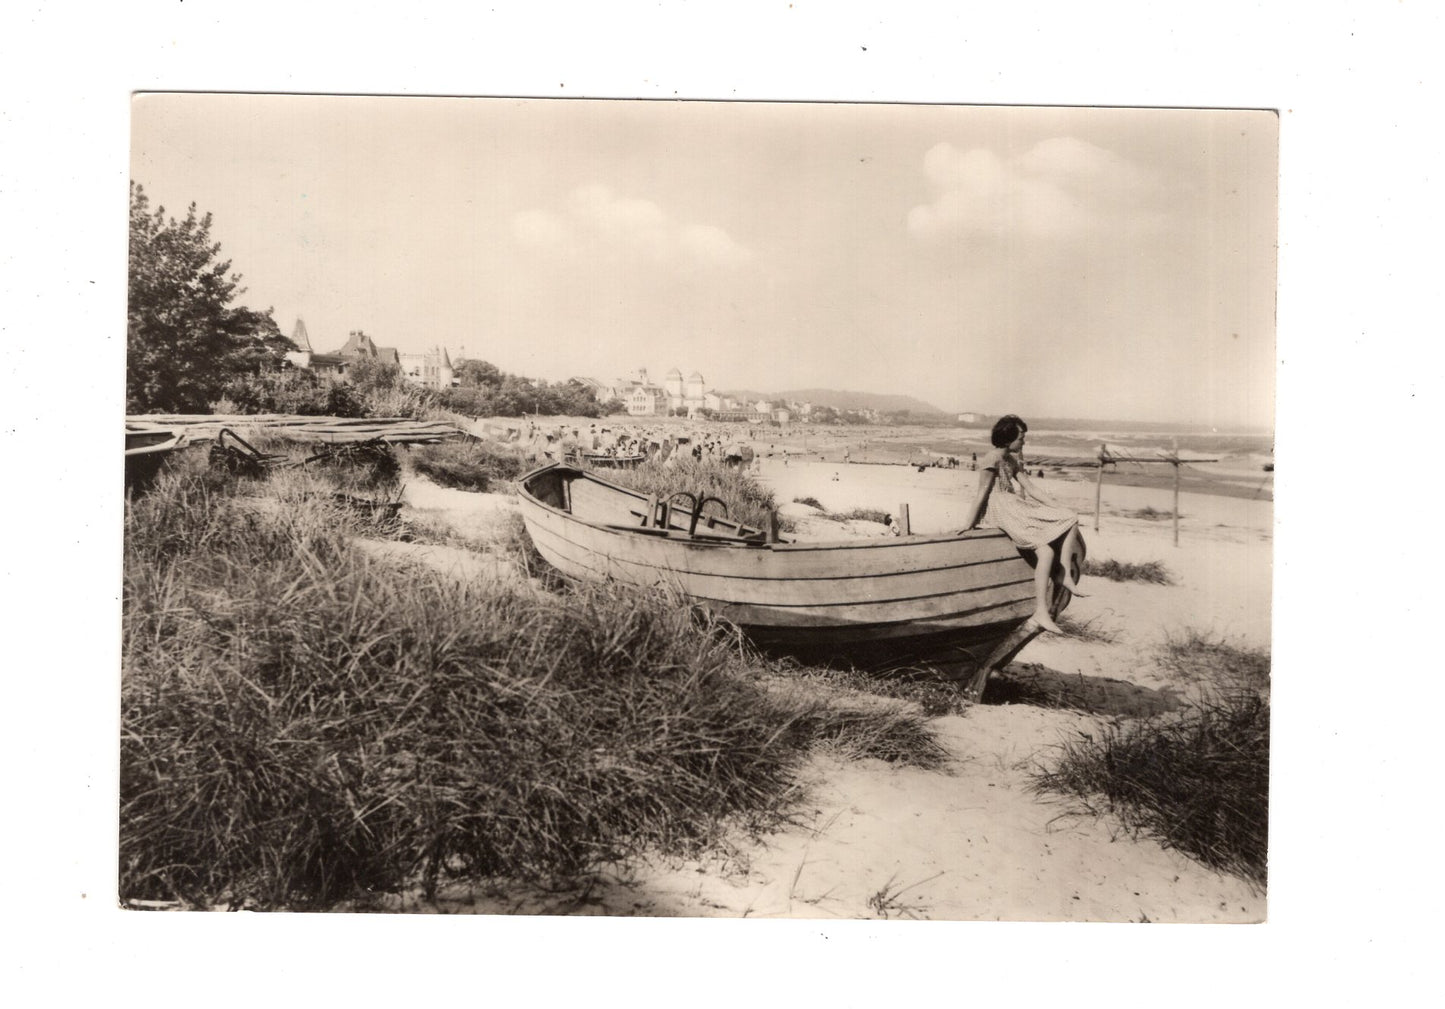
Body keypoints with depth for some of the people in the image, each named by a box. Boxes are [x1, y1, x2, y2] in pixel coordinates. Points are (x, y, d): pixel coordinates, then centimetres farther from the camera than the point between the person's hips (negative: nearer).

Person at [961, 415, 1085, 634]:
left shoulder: (1012, 460, 18)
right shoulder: (992, 460, -10)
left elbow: (1031, 489, 15)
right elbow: (982, 493, -12)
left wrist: (1061, 509, 9)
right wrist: (970, 524, -12)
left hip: (1020, 508, 9)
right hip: (1003, 512, -9)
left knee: (1071, 520, -1)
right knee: (1046, 550, -25)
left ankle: (1065, 575, -6)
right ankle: (1041, 612, -26)